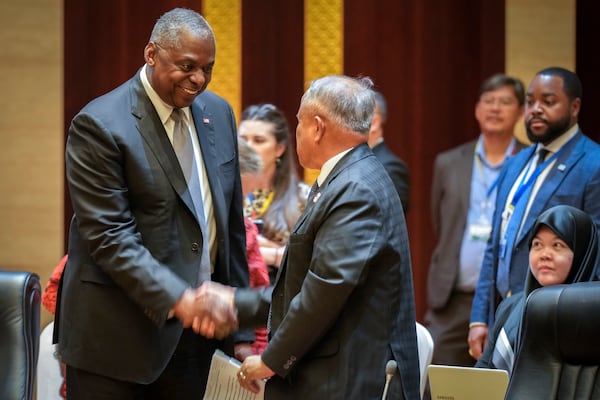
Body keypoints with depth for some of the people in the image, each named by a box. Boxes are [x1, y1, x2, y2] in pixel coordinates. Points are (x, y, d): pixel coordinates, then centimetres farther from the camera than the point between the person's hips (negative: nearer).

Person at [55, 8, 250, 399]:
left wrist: (240, 326, 11)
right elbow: (109, 236, -18)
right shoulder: (100, 125, -13)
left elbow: (232, 222, 12)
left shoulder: (219, 113, 7)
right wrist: (175, 298, -27)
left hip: (194, 327, 6)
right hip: (119, 334, -6)